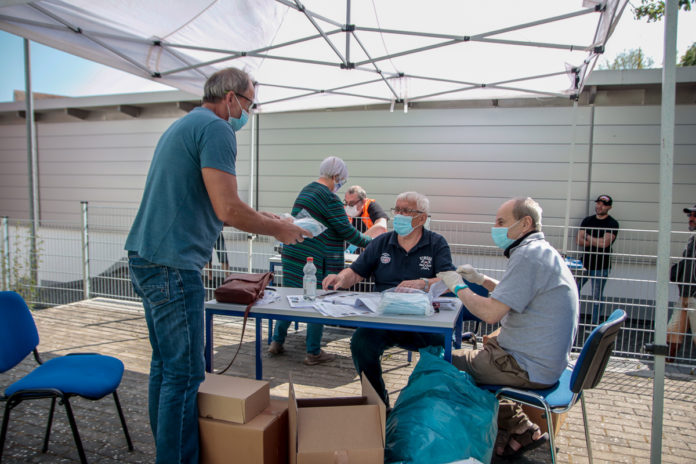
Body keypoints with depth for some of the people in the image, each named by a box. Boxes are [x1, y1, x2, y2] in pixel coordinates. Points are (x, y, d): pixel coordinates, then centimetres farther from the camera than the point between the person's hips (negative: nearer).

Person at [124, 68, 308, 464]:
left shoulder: (184, 125, 21)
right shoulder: (216, 129, -11)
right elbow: (228, 210, -20)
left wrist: (258, 218, 21)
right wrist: (278, 229, -4)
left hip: (146, 257, 11)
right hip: (172, 264, -11)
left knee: (165, 365, 18)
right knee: (185, 374, -3)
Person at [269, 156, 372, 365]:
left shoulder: (306, 190, 14)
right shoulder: (330, 198, -13)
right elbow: (346, 230, -12)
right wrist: (369, 242, 1)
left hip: (292, 253, 8)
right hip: (315, 259, -8)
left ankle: (277, 342, 23)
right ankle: (313, 352, 12)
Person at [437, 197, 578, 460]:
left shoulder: (528, 256, -22)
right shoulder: (543, 252, 11)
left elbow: (491, 313, -27)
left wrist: (458, 287, -12)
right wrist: (481, 280, 13)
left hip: (529, 368, -10)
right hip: (546, 362, 10)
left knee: (447, 363, 0)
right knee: (478, 351, 24)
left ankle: (520, 430, 14)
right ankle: (520, 429, 23)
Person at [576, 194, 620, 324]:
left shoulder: (612, 224, -4)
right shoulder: (587, 221, 9)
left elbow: (605, 243, -17)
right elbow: (579, 240, -1)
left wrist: (587, 237, -5)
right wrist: (597, 242, -13)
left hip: (601, 266, -4)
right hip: (584, 263, 4)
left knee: (597, 297, 3)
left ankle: (595, 324, 14)